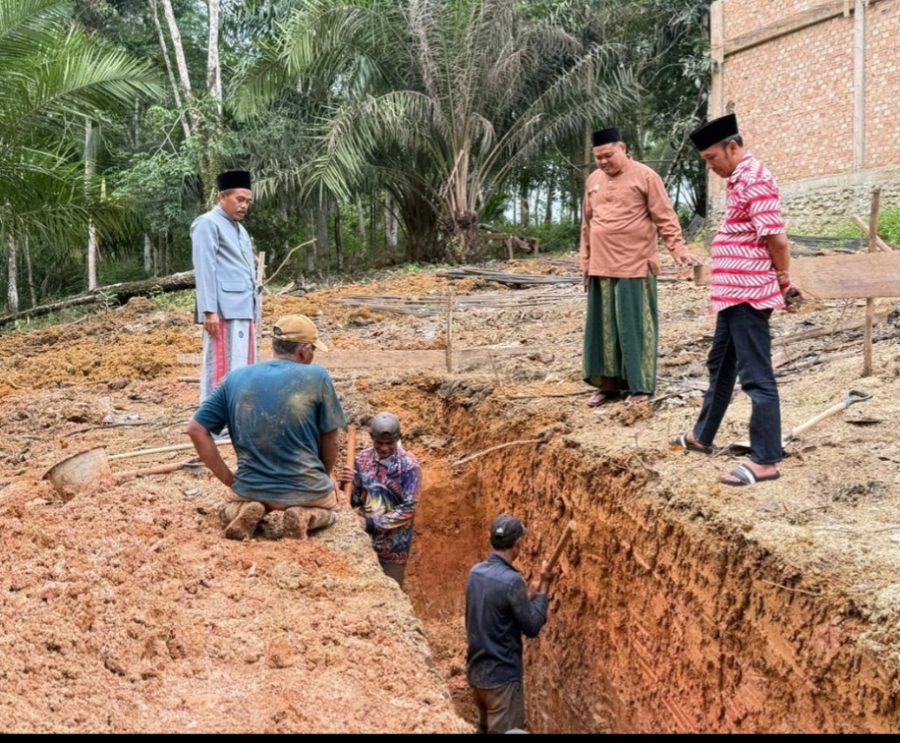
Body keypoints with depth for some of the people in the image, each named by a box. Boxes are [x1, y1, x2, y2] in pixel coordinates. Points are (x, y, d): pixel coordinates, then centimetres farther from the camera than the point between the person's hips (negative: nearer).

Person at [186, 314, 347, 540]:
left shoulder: (236, 378, 1)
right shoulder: (317, 377, -9)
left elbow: (196, 430, 0)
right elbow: (330, 440, -1)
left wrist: (228, 478, 5)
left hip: (250, 487, 2)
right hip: (305, 488, -2)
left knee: (229, 511, 37)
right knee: (329, 506, 33)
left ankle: (244, 511, 2)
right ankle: (307, 515, -1)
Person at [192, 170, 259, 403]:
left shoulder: (240, 229, 25)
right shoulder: (207, 223, -2)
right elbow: (204, 269, -11)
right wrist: (209, 310, -19)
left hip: (244, 311, 9)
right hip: (224, 311, -9)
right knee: (222, 369, -10)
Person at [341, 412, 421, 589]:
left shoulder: (409, 466, -14)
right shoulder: (362, 459, -2)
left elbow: (408, 509, -18)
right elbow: (354, 501, 3)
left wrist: (372, 523, -22)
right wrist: (347, 486, -18)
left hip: (394, 545, -4)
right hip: (364, 539, 4)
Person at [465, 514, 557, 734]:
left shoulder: (475, 572, 1)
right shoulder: (512, 580, -22)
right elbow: (532, 627, -13)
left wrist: (531, 595, 12)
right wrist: (544, 587, -7)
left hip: (475, 671, 8)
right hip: (502, 677, -7)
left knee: (485, 728, 23)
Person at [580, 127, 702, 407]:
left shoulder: (645, 176, -4)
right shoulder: (593, 180, 13)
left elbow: (666, 218, -6)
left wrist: (679, 249, -15)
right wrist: (585, 262, 16)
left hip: (635, 267, -5)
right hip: (601, 268, 6)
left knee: (636, 327, -1)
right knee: (603, 327, 8)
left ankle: (640, 386, 7)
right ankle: (608, 383, 18)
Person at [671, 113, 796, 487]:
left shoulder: (755, 180, -16)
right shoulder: (739, 180, 16)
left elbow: (776, 238, -21)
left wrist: (784, 282, -8)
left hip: (749, 295, -11)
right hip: (732, 293, 11)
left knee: (756, 376, -7)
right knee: (720, 367, 21)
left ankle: (765, 461, -2)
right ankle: (702, 436, 36)